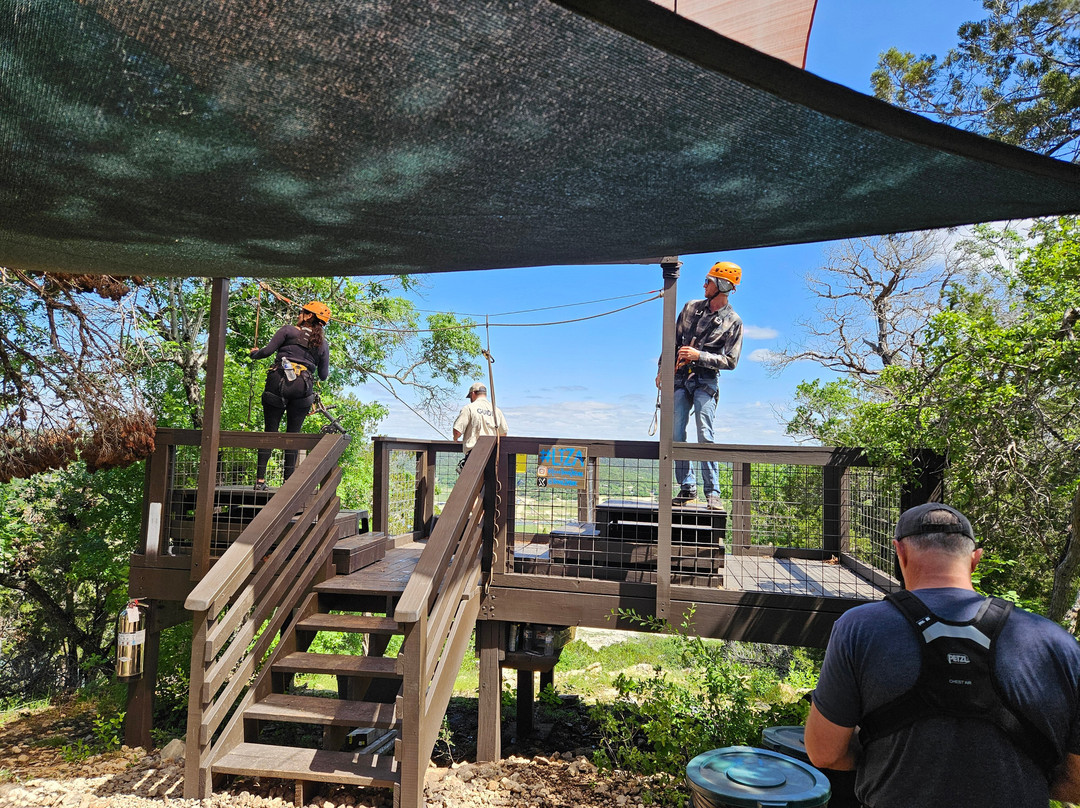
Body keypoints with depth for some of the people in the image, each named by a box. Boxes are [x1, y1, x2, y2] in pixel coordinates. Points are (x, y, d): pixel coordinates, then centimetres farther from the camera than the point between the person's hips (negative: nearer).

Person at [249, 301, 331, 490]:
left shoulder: (288, 330, 6)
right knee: (293, 434, 8)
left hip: (279, 381, -2)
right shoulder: (323, 344, 14)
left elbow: (267, 351, -1)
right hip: (303, 387, 2)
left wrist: (255, 353, 20)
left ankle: (260, 479, 0)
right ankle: (289, 480, 4)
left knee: (270, 430, 3)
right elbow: (323, 376, 14)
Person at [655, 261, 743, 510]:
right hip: (680, 378, 4)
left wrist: (698, 355, -16)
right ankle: (687, 486, 9)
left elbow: (730, 361, -6)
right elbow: (673, 340, 17)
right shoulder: (691, 307, 11)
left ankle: (712, 492, -8)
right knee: (677, 435, 0)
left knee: (705, 436, -13)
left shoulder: (733, 322, -1)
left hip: (706, 381, -4)